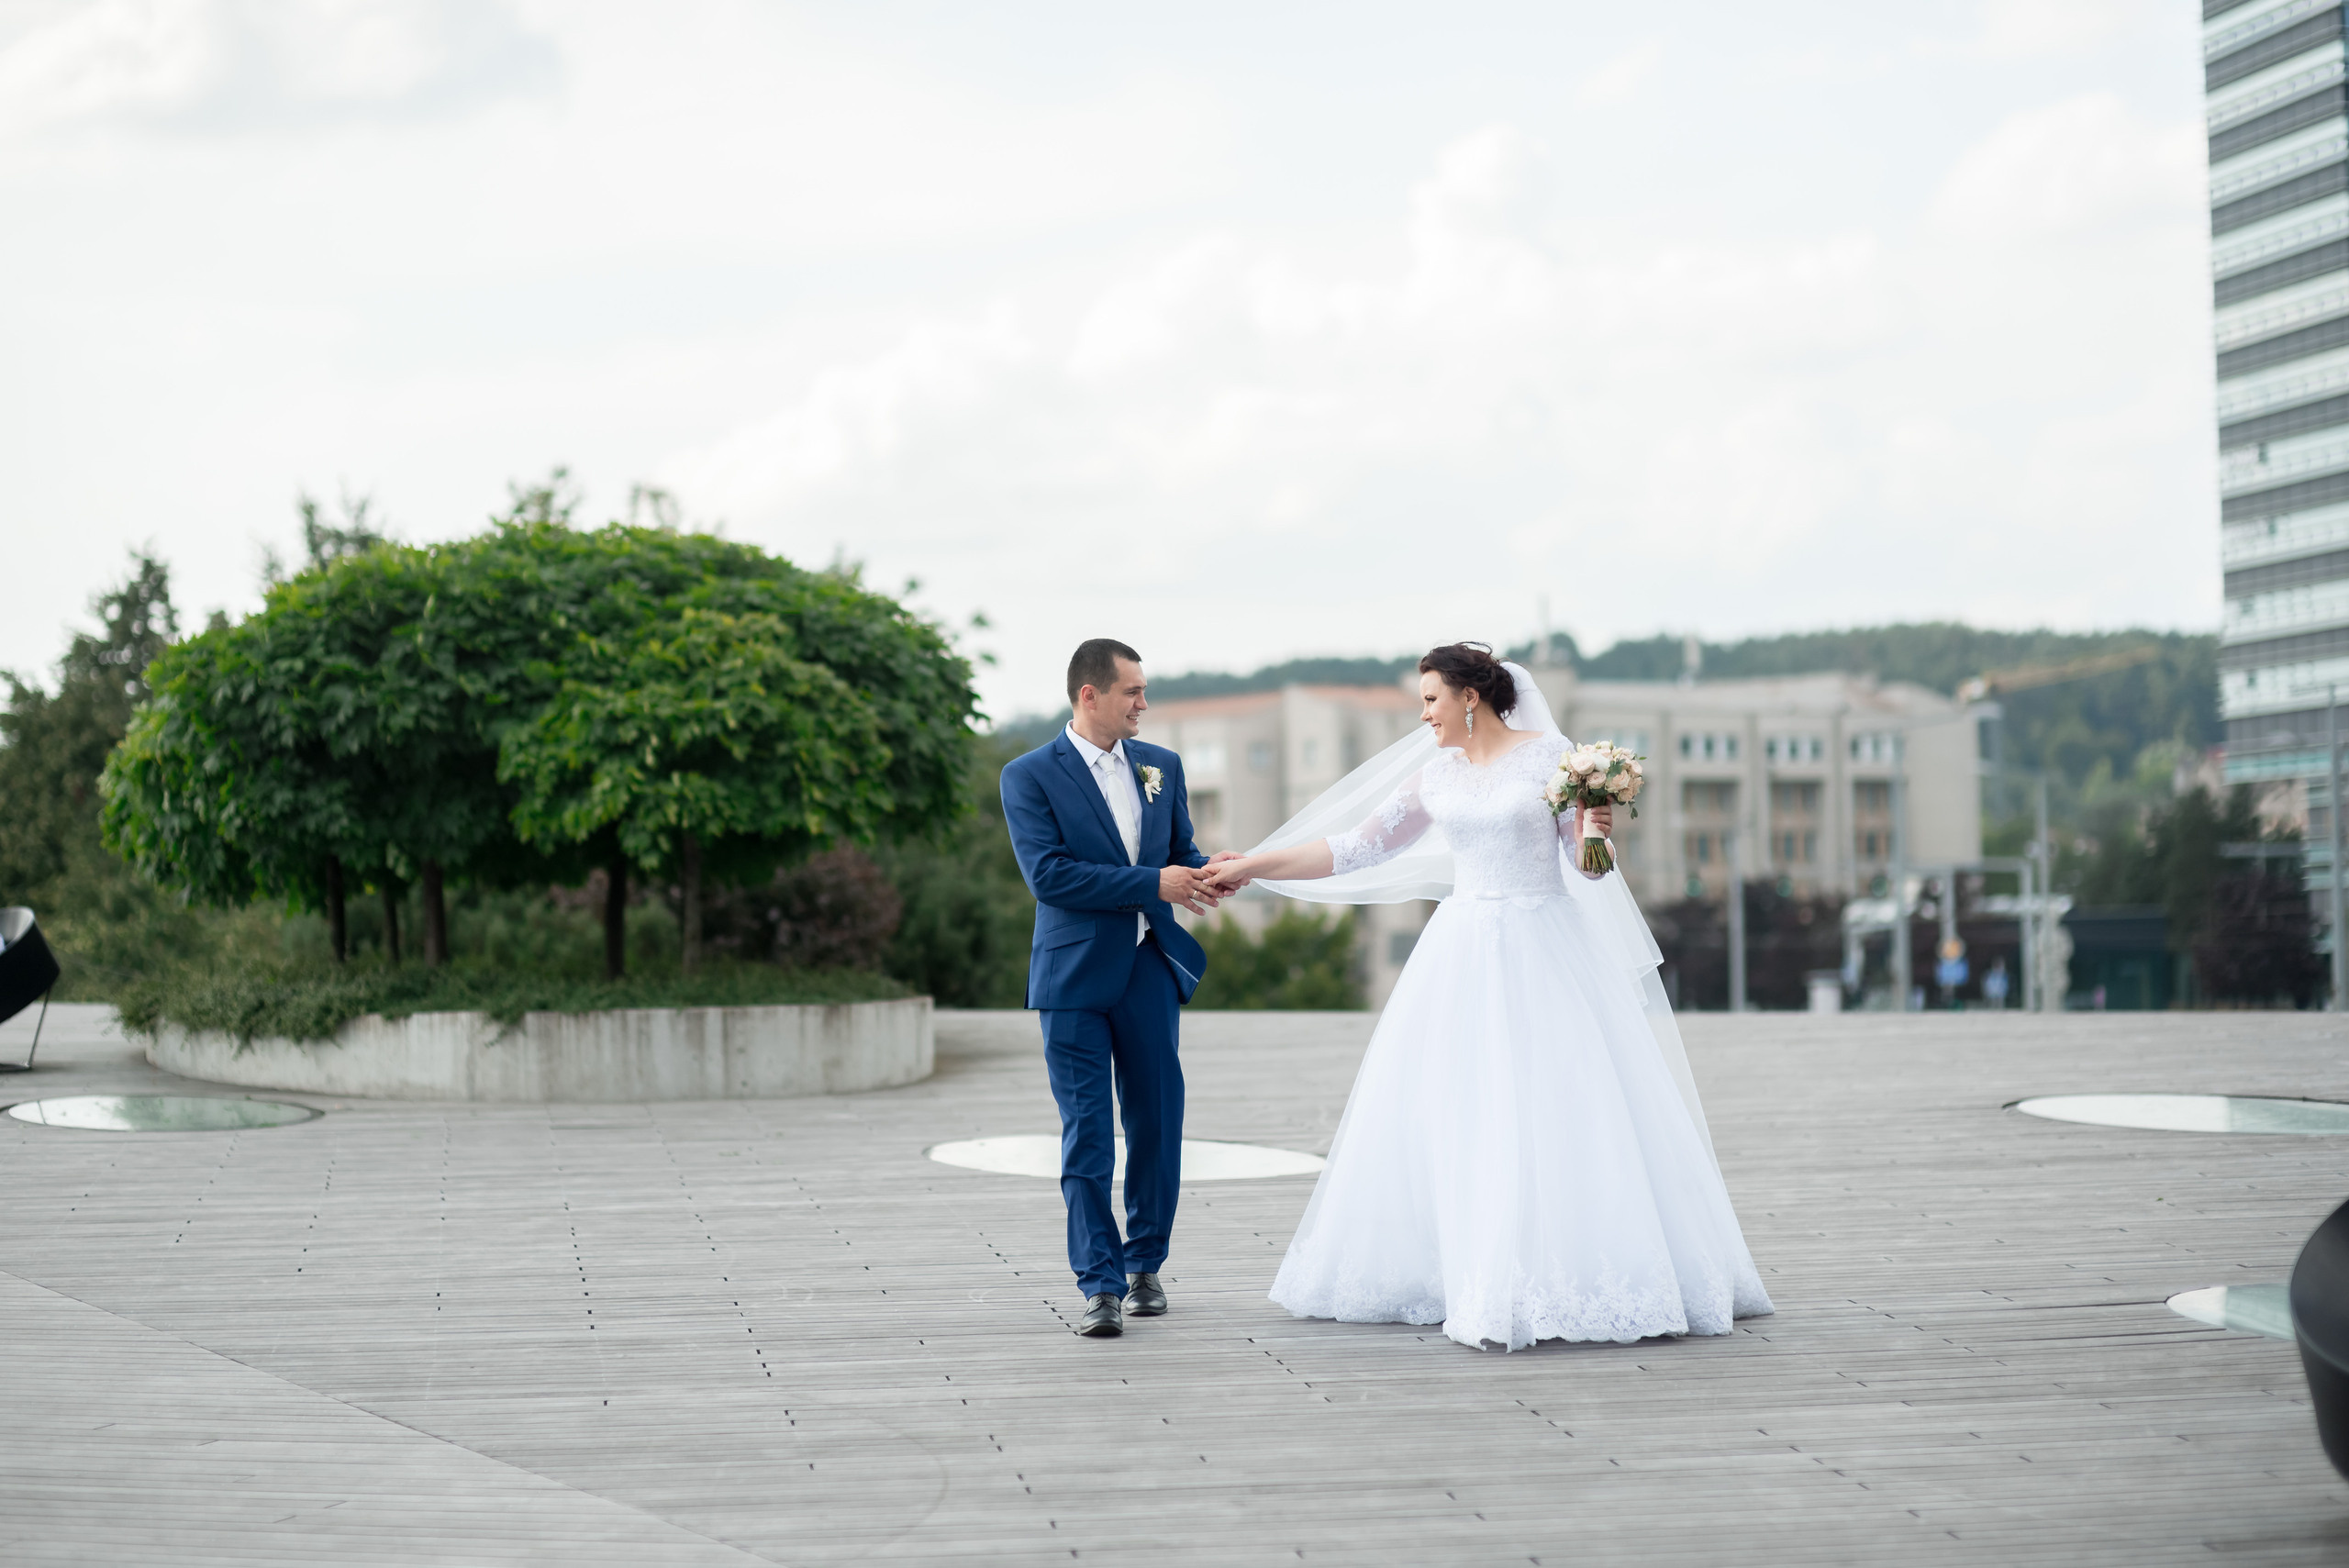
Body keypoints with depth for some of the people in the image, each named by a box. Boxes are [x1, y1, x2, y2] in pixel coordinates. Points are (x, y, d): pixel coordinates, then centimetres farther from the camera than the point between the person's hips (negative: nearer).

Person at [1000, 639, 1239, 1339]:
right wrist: (1152, 883, -20)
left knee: (1156, 1124, 8)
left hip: (1150, 971, 4)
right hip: (1075, 976, -4)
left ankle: (1144, 1263, 25)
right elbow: (1047, 874, -16)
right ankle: (1100, 1286, 1)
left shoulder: (1161, 766, 10)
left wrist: (1206, 871, -10)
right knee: (1087, 1136, -3)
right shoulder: (1030, 776, -6)